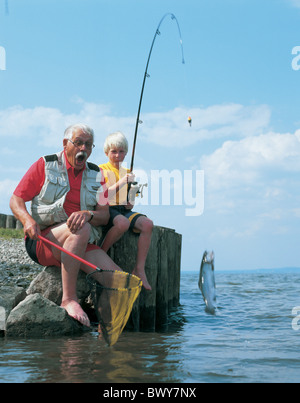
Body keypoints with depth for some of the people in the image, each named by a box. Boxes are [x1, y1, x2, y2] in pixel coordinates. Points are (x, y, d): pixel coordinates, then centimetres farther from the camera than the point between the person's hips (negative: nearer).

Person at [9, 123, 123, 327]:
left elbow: (104, 216, 3)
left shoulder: (96, 175, 13)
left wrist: (87, 215, -21)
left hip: (82, 246, 4)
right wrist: (28, 220, -22)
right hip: (41, 240, -4)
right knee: (80, 230, -37)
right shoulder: (45, 165, 4)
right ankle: (69, 298, -30)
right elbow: (16, 200, 1)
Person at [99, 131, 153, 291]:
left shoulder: (127, 173, 20)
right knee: (122, 222, -39)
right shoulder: (101, 170, 3)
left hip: (124, 210, 6)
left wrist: (130, 204, 2)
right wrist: (121, 182, -20)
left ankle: (139, 269, -20)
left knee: (147, 224, -24)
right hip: (107, 210, -5)